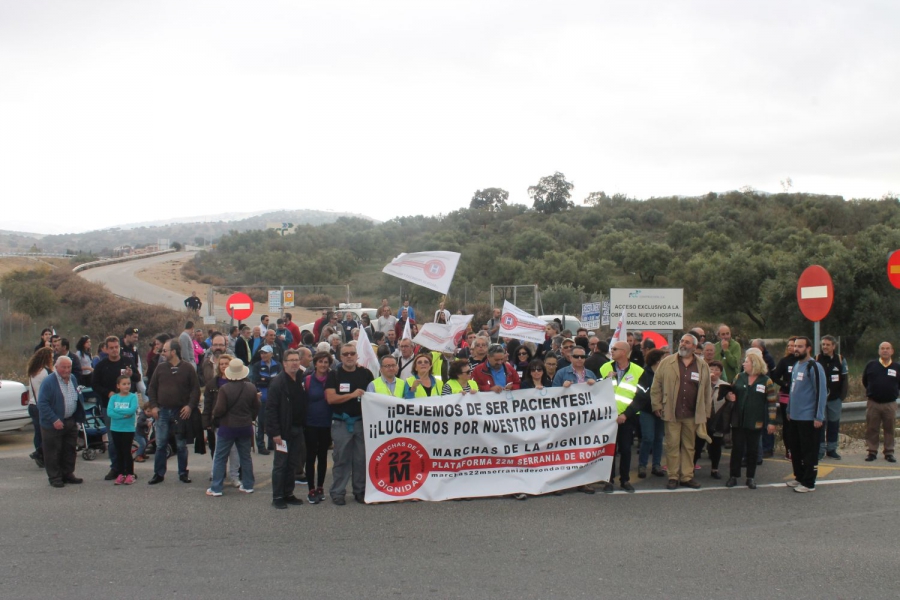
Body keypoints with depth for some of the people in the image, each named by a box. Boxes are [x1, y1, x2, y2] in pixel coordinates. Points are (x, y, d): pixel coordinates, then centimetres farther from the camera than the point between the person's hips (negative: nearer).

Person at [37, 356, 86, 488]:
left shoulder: (72, 379, 7)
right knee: (53, 452, 2)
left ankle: (68, 474, 26)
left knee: (70, 450, 14)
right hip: (53, 425, -7)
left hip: (71, 422, 7)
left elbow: (78, 399, 18)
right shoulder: (48, 382, -15)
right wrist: (54, 420, -23)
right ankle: (55, 477, 11)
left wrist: (78, 417, 9)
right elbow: (42, 404, -19)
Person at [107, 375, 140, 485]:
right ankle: (121, 474, 17)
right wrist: (124, 414, -18)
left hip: (128, 429, -3)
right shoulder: (114, 398, 2)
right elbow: (110, 413, -9)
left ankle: (130, 474, 9)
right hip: (115, 429, 3)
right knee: (119, 452, 10)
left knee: (127, 451, 0)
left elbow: (132, 410, -19)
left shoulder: (133, 397, -4)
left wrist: (117, 410, -14)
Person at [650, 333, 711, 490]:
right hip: (672, 413, -2)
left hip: (692, 415, 2)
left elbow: (707, 391, 9)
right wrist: (657, 406, -3)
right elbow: (656, 386, 3)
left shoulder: (703, 366, 7)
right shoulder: (666, 363, 3)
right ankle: (673, 476, 8)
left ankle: (687, 476, 16)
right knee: (672, 445, 1)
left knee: (689, 446, 9)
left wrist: (705, 413, 6)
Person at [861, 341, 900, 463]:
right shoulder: (871, 365, 1)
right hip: (873, 403, 0)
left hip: (890, 404, 0)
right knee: (871, 429, 4)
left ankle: (889, 452, 14)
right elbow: (865, 382, 14)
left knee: (889, 429, 6)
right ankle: (872, 452, 12)